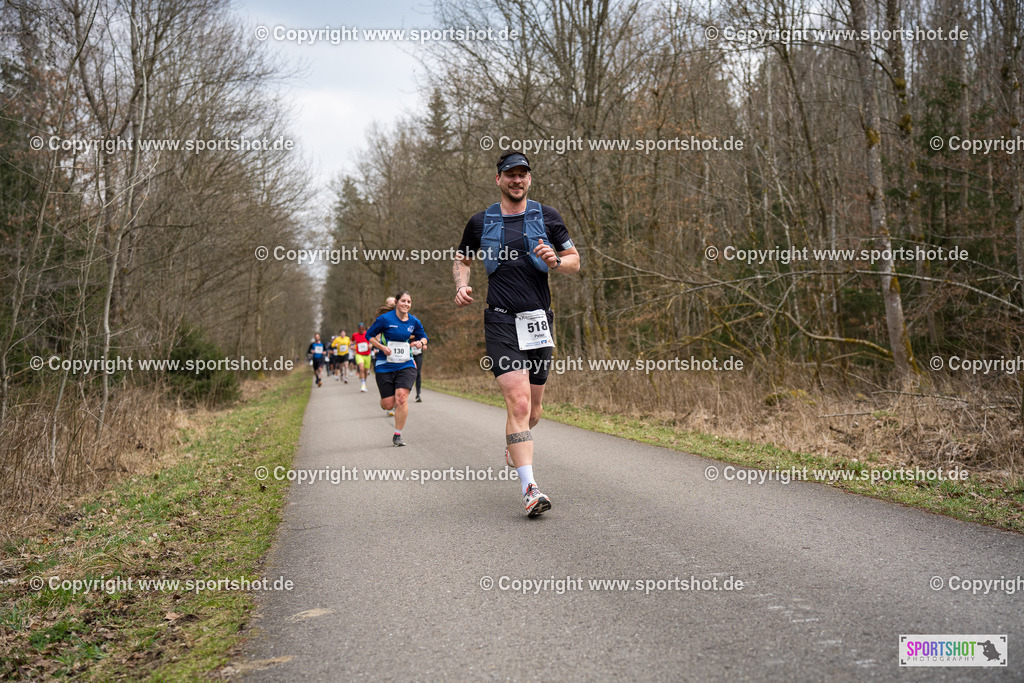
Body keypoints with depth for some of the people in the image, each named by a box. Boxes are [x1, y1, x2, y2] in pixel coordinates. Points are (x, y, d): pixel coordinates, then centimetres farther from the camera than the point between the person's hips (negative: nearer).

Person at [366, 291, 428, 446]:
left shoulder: (414, 322, 2)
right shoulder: (385, 319, -9)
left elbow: (423, 337, 18)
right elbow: (369, 335, 1)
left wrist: (420, 342, -6)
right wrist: (382, 347, -14)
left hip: (406, 365, 1)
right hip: (385, 366, -1)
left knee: (401, 397, -18)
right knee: (388, 405, -1)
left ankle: (397, 435, -5)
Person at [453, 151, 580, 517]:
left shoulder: (547, 217, 8)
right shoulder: (480, 222, 8)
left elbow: (574, 261, 12)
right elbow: (462, 258, 23)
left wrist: (554, 262, -10)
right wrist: (462, 286, 3)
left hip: (539, 321, 2)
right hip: (501, 322, -2)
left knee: (533, 408, 11)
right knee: (518, 402, -17)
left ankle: (514, 445, 45)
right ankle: (529, 488, -21)